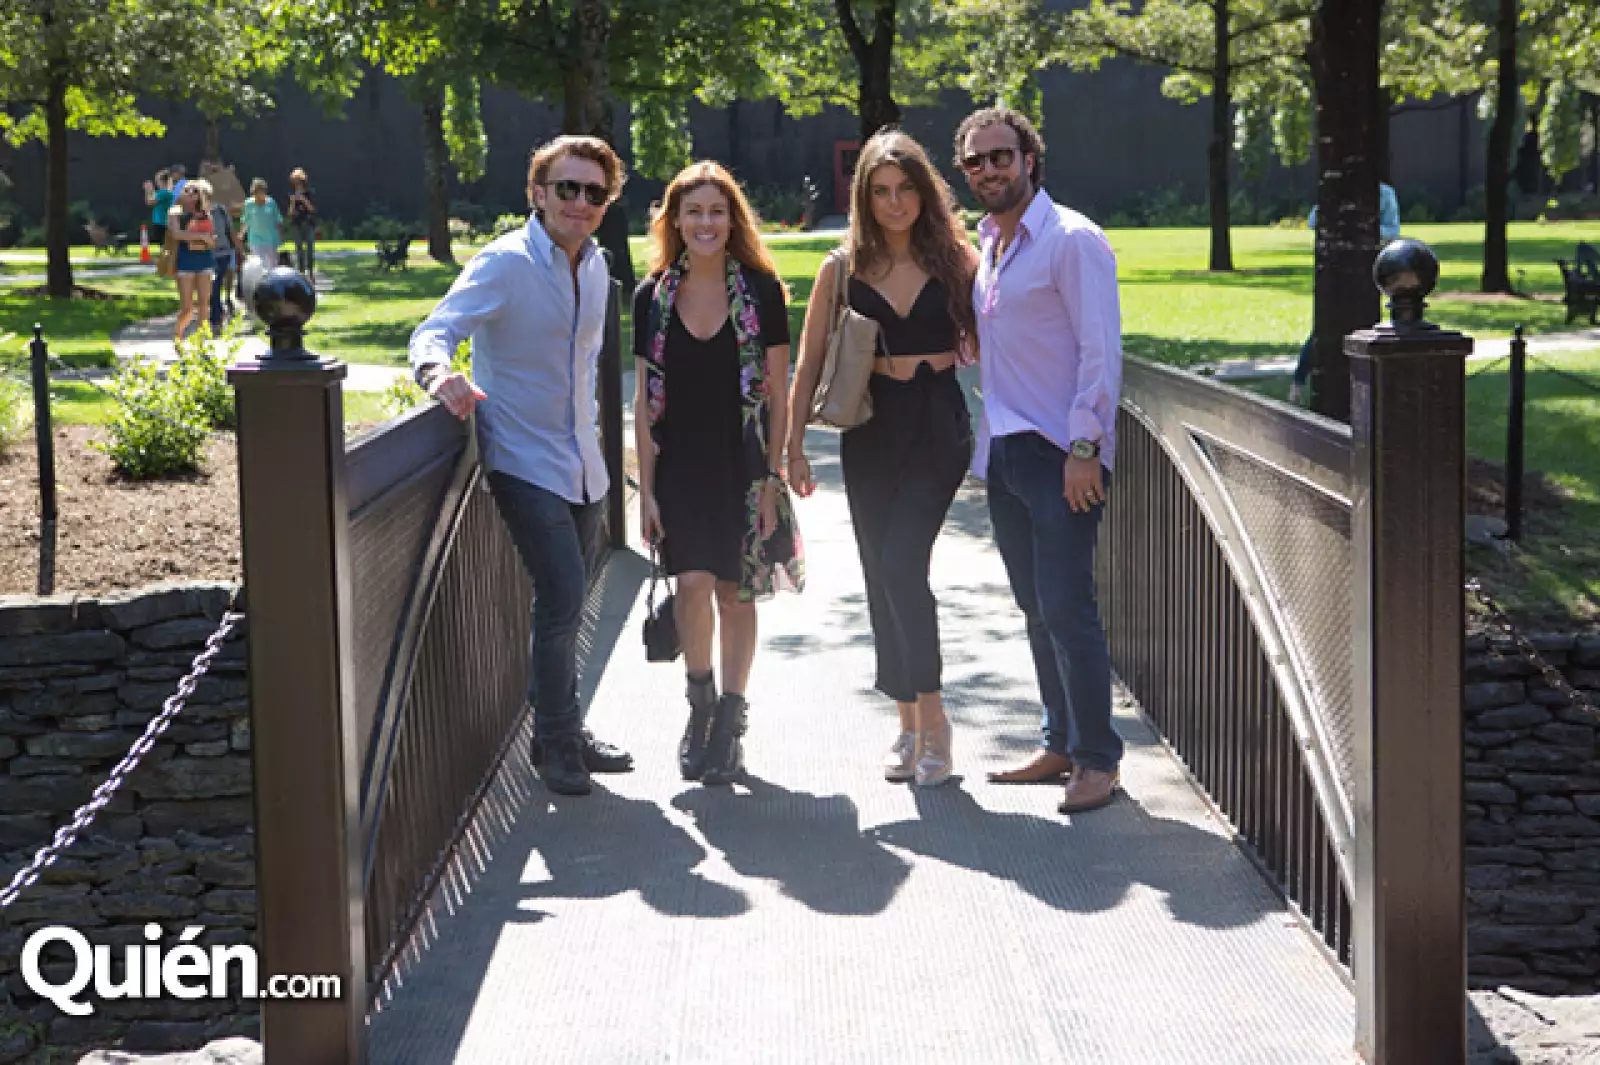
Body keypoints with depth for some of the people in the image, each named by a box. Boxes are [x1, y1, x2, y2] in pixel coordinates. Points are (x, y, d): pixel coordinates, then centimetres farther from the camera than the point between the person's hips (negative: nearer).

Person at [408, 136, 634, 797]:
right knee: (563, 601, -14)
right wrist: (440, 372, -45)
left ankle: (562, 733, 29)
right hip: (525, 463, -7)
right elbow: (434, 331, -24)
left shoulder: (594, 265, 9)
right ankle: (556, 744, 2)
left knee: (563, 604, 16)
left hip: (581, 463, 7)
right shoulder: (505, 264, -14)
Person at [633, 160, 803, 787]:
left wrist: (772, 477, -5)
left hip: (743, 466, -1)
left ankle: (730, 723, 18)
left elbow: (779, 394, 0)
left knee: (734, 594, 4)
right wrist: (646, 488, 1)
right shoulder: (652, 297, 4)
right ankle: (700, 703, 11)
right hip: (680, 465, 1)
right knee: (694, 583, -13)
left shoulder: (761, 290, -1)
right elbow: (644, 400, 6)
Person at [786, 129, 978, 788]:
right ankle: (908, 726, 17)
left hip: (939, 424, -3)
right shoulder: (842, 270, 5)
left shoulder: (955, 260, 2)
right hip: (871, 430, 3)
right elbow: (810, 361, 7)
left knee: (901, 563, -18)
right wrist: (794, 446, 3)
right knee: (881, 576, 5)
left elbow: (985, 343, 6)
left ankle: (932, 717, -9)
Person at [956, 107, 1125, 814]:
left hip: (1061, 455, -8)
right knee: (1037, 609, 13)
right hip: (1004, 452, 8)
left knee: (1067, 608, -9)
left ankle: (1097, 759, -1)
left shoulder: (1071, 240, -9)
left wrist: (1083, 449, -19)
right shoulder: (988, 246, 16)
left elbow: (1101, 352, -14)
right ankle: (1061, 745, 21)